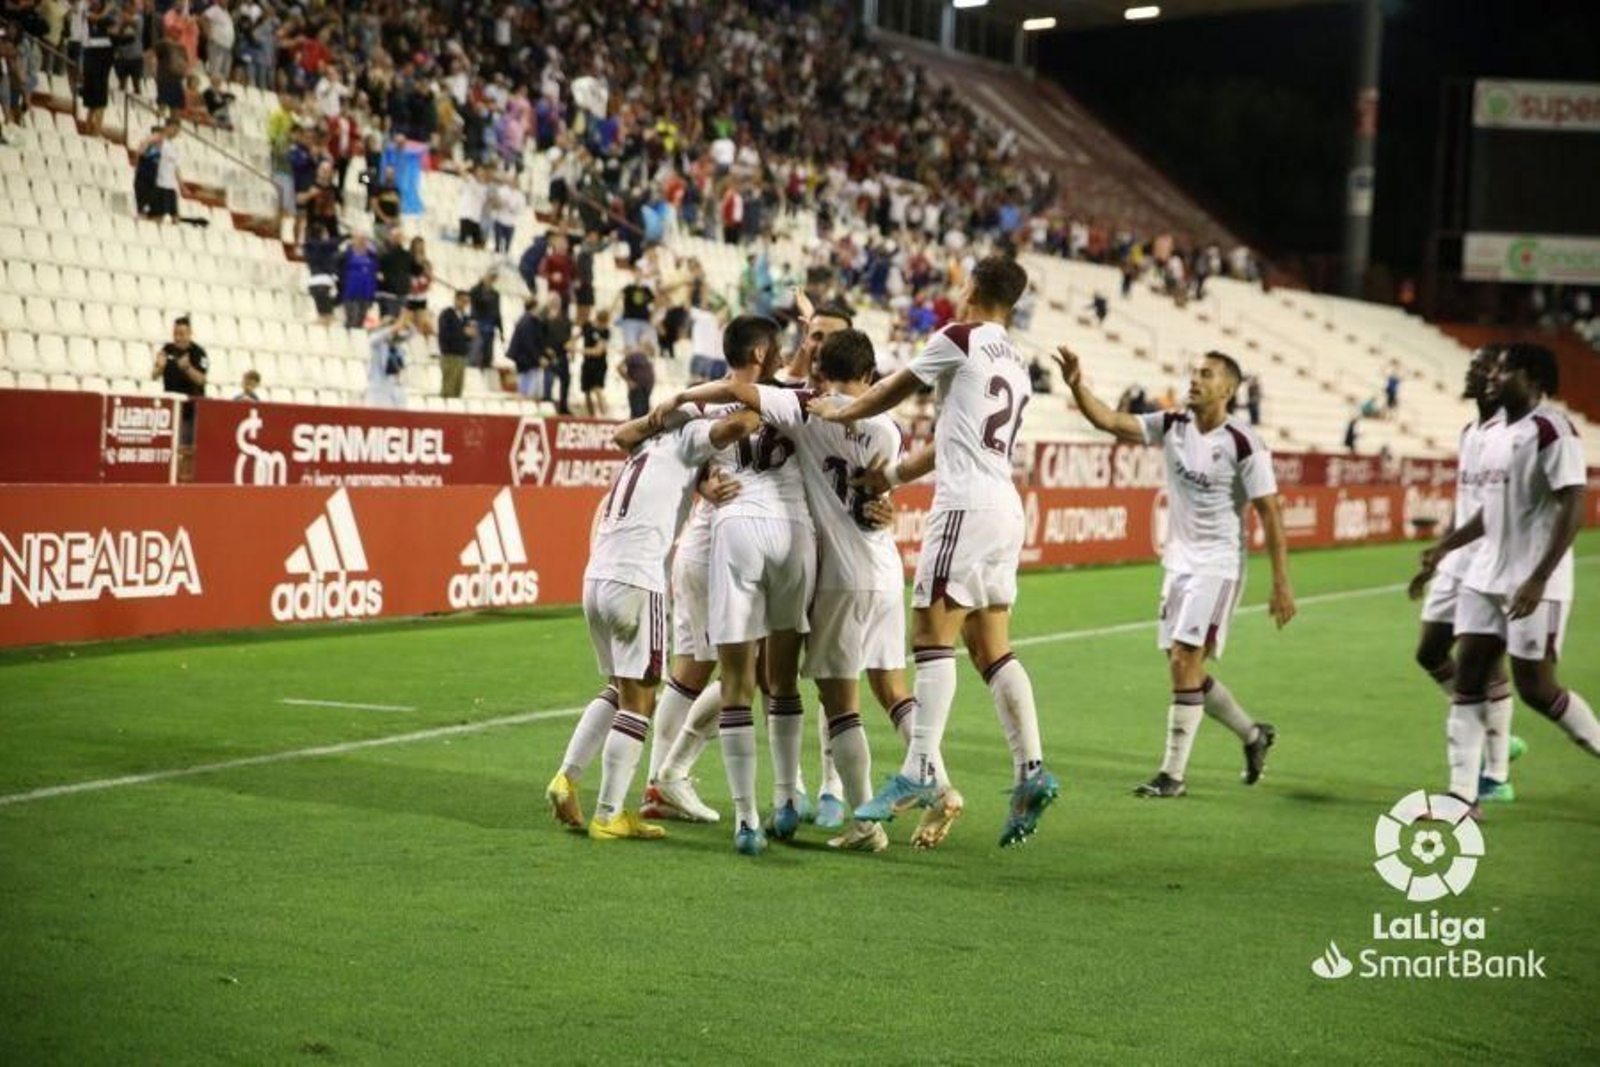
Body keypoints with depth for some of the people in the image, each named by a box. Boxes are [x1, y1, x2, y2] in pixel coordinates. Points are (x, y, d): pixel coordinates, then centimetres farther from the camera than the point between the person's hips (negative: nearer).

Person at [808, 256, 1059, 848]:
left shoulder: (959, 339, -2)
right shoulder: (1017, 366, 21)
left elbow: (892, 392, 8)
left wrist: (835, 412, 25)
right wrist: (888, 476, 31)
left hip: (967, 504, -8)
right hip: (1006, 509, 8)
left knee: (933, 634, -11)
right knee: (992, 648, 9)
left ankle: (921, 772, -17)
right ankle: (1031, 771, 2)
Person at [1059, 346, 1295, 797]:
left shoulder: (1243, 444, -14)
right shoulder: (1172, 426, 2)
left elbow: (1271, 514, -11)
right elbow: (1111, 421, -5)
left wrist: (1281, 585, -13)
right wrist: (1077, 386, -22)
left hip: (1218, 565, -7)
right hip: (1179, 561, 7)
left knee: (1185, 662, -14)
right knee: (1185, 669, 11)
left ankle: (1173, 773, -6)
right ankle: (1253, 734, 33)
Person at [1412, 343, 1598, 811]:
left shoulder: (1551, 431, -14)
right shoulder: (1494, 433, 13)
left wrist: (1538, 580, -25)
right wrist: (1443, 549, 20)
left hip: (1534, 584, -8)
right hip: (1485, 577, 8)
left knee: (1535, 688, -4)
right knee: (1468, 676, 2)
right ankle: (1462, 795, 2)